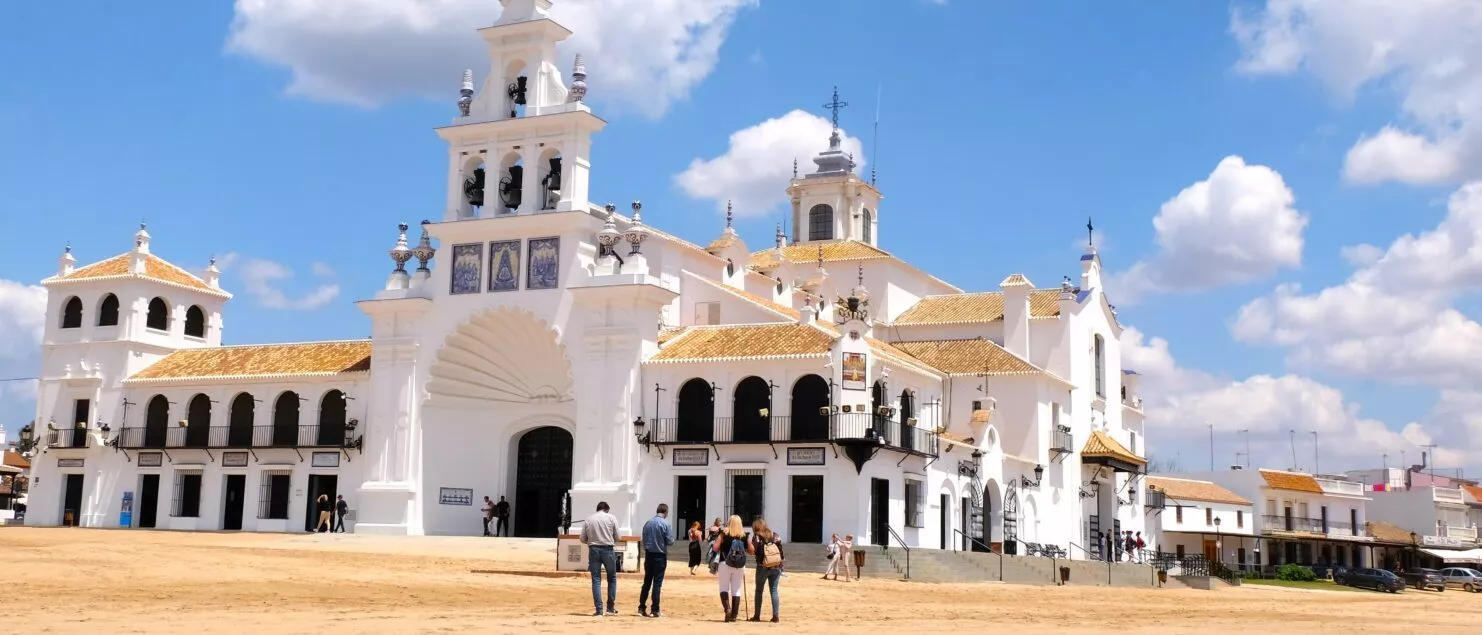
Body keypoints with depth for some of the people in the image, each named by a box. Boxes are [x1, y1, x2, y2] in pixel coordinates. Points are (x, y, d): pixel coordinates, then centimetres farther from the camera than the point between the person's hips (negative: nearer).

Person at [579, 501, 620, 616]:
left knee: (596, 580, 4)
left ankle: (599, 610, -1)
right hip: (608, 550, -1)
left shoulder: (588, 519, 5)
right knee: (612, 578, 12)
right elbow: (617, 537, 2)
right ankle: (610, 608, 13)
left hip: (594, 550, 1)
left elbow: (583, 539, 4)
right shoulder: (611, 518, 1)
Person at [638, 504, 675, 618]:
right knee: (657, 583, -1)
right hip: (660, 556, -4)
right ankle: (655, 610, -1)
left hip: (648, 555, 5)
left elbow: (644, 540, 9)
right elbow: (670, 541, -10)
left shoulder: (647, 523, 3)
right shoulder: (666, 524, -12)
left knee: (647, 582, 11)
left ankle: (642, 608, 11)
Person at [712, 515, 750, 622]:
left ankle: (727, 608, -17)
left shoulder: (724, 533, -3)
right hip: (740, 566, 2)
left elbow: (715, 548, -9)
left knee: (724, 588, 6)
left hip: (725, 564, -2)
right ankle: (734, 615, 6)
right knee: (736, 590, 7)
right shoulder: (744, 535, 4)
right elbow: (751, 550, 7)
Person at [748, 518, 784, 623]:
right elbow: (781, 551, 4)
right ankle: (775, 616, 3)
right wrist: (781, 567, 10)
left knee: (759, 591, 9)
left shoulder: (757, 537, -4)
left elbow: (752, 550, -14)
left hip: (762, 567, -3)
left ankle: (757, 616, 11)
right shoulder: (775, 535, 6)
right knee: (774, 591, 7)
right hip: (776, 567, 3)